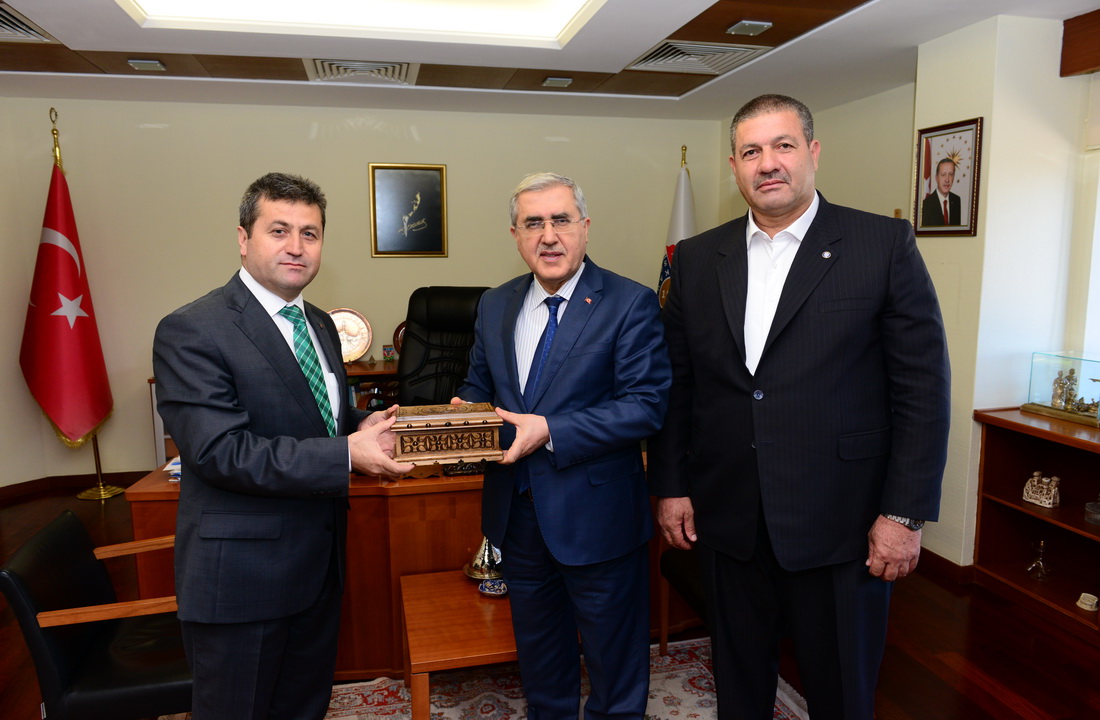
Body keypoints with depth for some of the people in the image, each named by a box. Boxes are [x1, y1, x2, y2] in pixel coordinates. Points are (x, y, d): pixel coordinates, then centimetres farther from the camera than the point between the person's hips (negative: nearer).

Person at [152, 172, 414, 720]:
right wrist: (346, 455, -26)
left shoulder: (321, 325, 9)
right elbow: (220, 450, -24)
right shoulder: (191, 333, -16)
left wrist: (364, 427, -6)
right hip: (240, 575, -7)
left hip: (318, 566, 7)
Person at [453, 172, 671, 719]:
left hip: (596, 514, -5)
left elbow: (646, 405, -19)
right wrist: (465, 413, -8)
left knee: (613, 659, 16)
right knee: (536, 648, 26)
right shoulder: (494, 306, 5)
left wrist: (550, 429, -25)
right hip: (517, 511, 6)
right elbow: (478, 386, 15)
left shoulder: (630, 303, -12)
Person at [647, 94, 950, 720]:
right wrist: (669, 485, 5)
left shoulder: (885, 244, -5)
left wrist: (906, 512, -9)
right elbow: (677, 383, 7)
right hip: (727, 521, 3)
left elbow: (923, 385, -6)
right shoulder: (696, 258, 4)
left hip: (839, 524, -2)